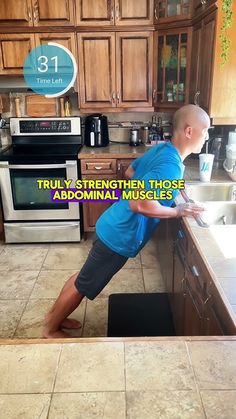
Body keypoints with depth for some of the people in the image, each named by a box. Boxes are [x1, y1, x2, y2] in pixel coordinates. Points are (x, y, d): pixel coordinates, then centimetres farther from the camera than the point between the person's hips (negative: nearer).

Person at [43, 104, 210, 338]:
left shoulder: (162, 149, 5)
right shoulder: (171, 165, -25)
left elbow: (130, 172, 19)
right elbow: (139, 204, -35)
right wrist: (179, 211, -21)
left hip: (115, 228, 9)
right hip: (119, 237, -9)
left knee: (84, 277, 23)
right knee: (83, 286, 10)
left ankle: (54, 316, 42)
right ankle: (50, 329, 30)